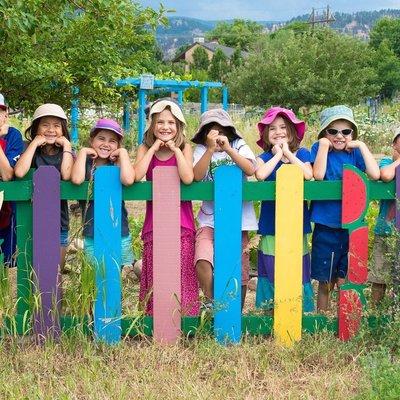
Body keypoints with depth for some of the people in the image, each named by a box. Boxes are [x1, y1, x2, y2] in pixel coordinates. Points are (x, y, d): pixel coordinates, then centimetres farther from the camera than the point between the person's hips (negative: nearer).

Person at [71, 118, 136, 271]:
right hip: (91, 237, 0)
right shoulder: (85, 162, 3)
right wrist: (83, 152, -9)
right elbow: (76, 179, -20)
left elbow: (128, 180, -22)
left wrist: (123, 152, -10)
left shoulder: (118, 163, 1)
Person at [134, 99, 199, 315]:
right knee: (155, 278, 3)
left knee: (182, 277, -2)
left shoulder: (184, 148, 1)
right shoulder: (145, 149, 4)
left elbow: (188, 178, -17)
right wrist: (154, 147, -11)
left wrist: (174, 148, -13)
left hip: (182, 223, -1)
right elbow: (137, 175, -16)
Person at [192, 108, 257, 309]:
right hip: (209, 219, -1)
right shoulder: (201, 150, 2)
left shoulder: (239, 146, 3)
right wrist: (211, 149, -24)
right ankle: (210, 302, -1)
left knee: (239, 271, 7)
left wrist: (227, 149, -25)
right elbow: (197, 176, -16)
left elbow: (250, 170, -15)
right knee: (203, 260, -24)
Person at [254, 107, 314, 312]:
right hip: (271, 225, 0)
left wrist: (288, 153, -9)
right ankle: (270, 309, 12)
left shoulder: (301, 153, 6)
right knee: (272, 272, 2)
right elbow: (260, 174, -20)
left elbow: (308, 174, -15)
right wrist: (278, 154, -9)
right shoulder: (265, 157, 4)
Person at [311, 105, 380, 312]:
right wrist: (324, 145, -16)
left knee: (344, 283, 4)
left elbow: (375, 174, -12)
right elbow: (318, 175, -18)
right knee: (325, 284, 8)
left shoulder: (355, 152, 4)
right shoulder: (319, 148, 0)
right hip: (325, 227, -1)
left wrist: (362, 146, -9)